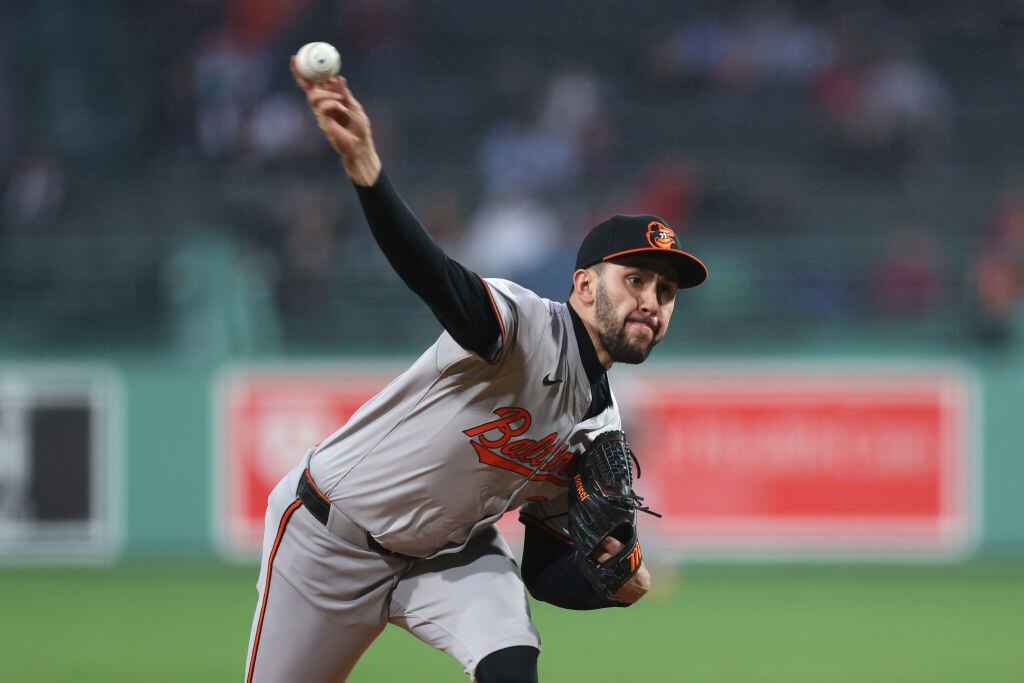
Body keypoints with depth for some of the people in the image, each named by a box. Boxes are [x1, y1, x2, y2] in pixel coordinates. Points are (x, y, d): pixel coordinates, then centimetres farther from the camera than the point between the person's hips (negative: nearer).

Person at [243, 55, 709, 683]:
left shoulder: (601, 430, 0)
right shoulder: (523, 321, -23)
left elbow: (547, 570, 6)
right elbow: (431, 274, -44)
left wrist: (618, 584, -17)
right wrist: (363, 164, -63)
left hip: (452, 555, 6)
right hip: (331, 537, -5)